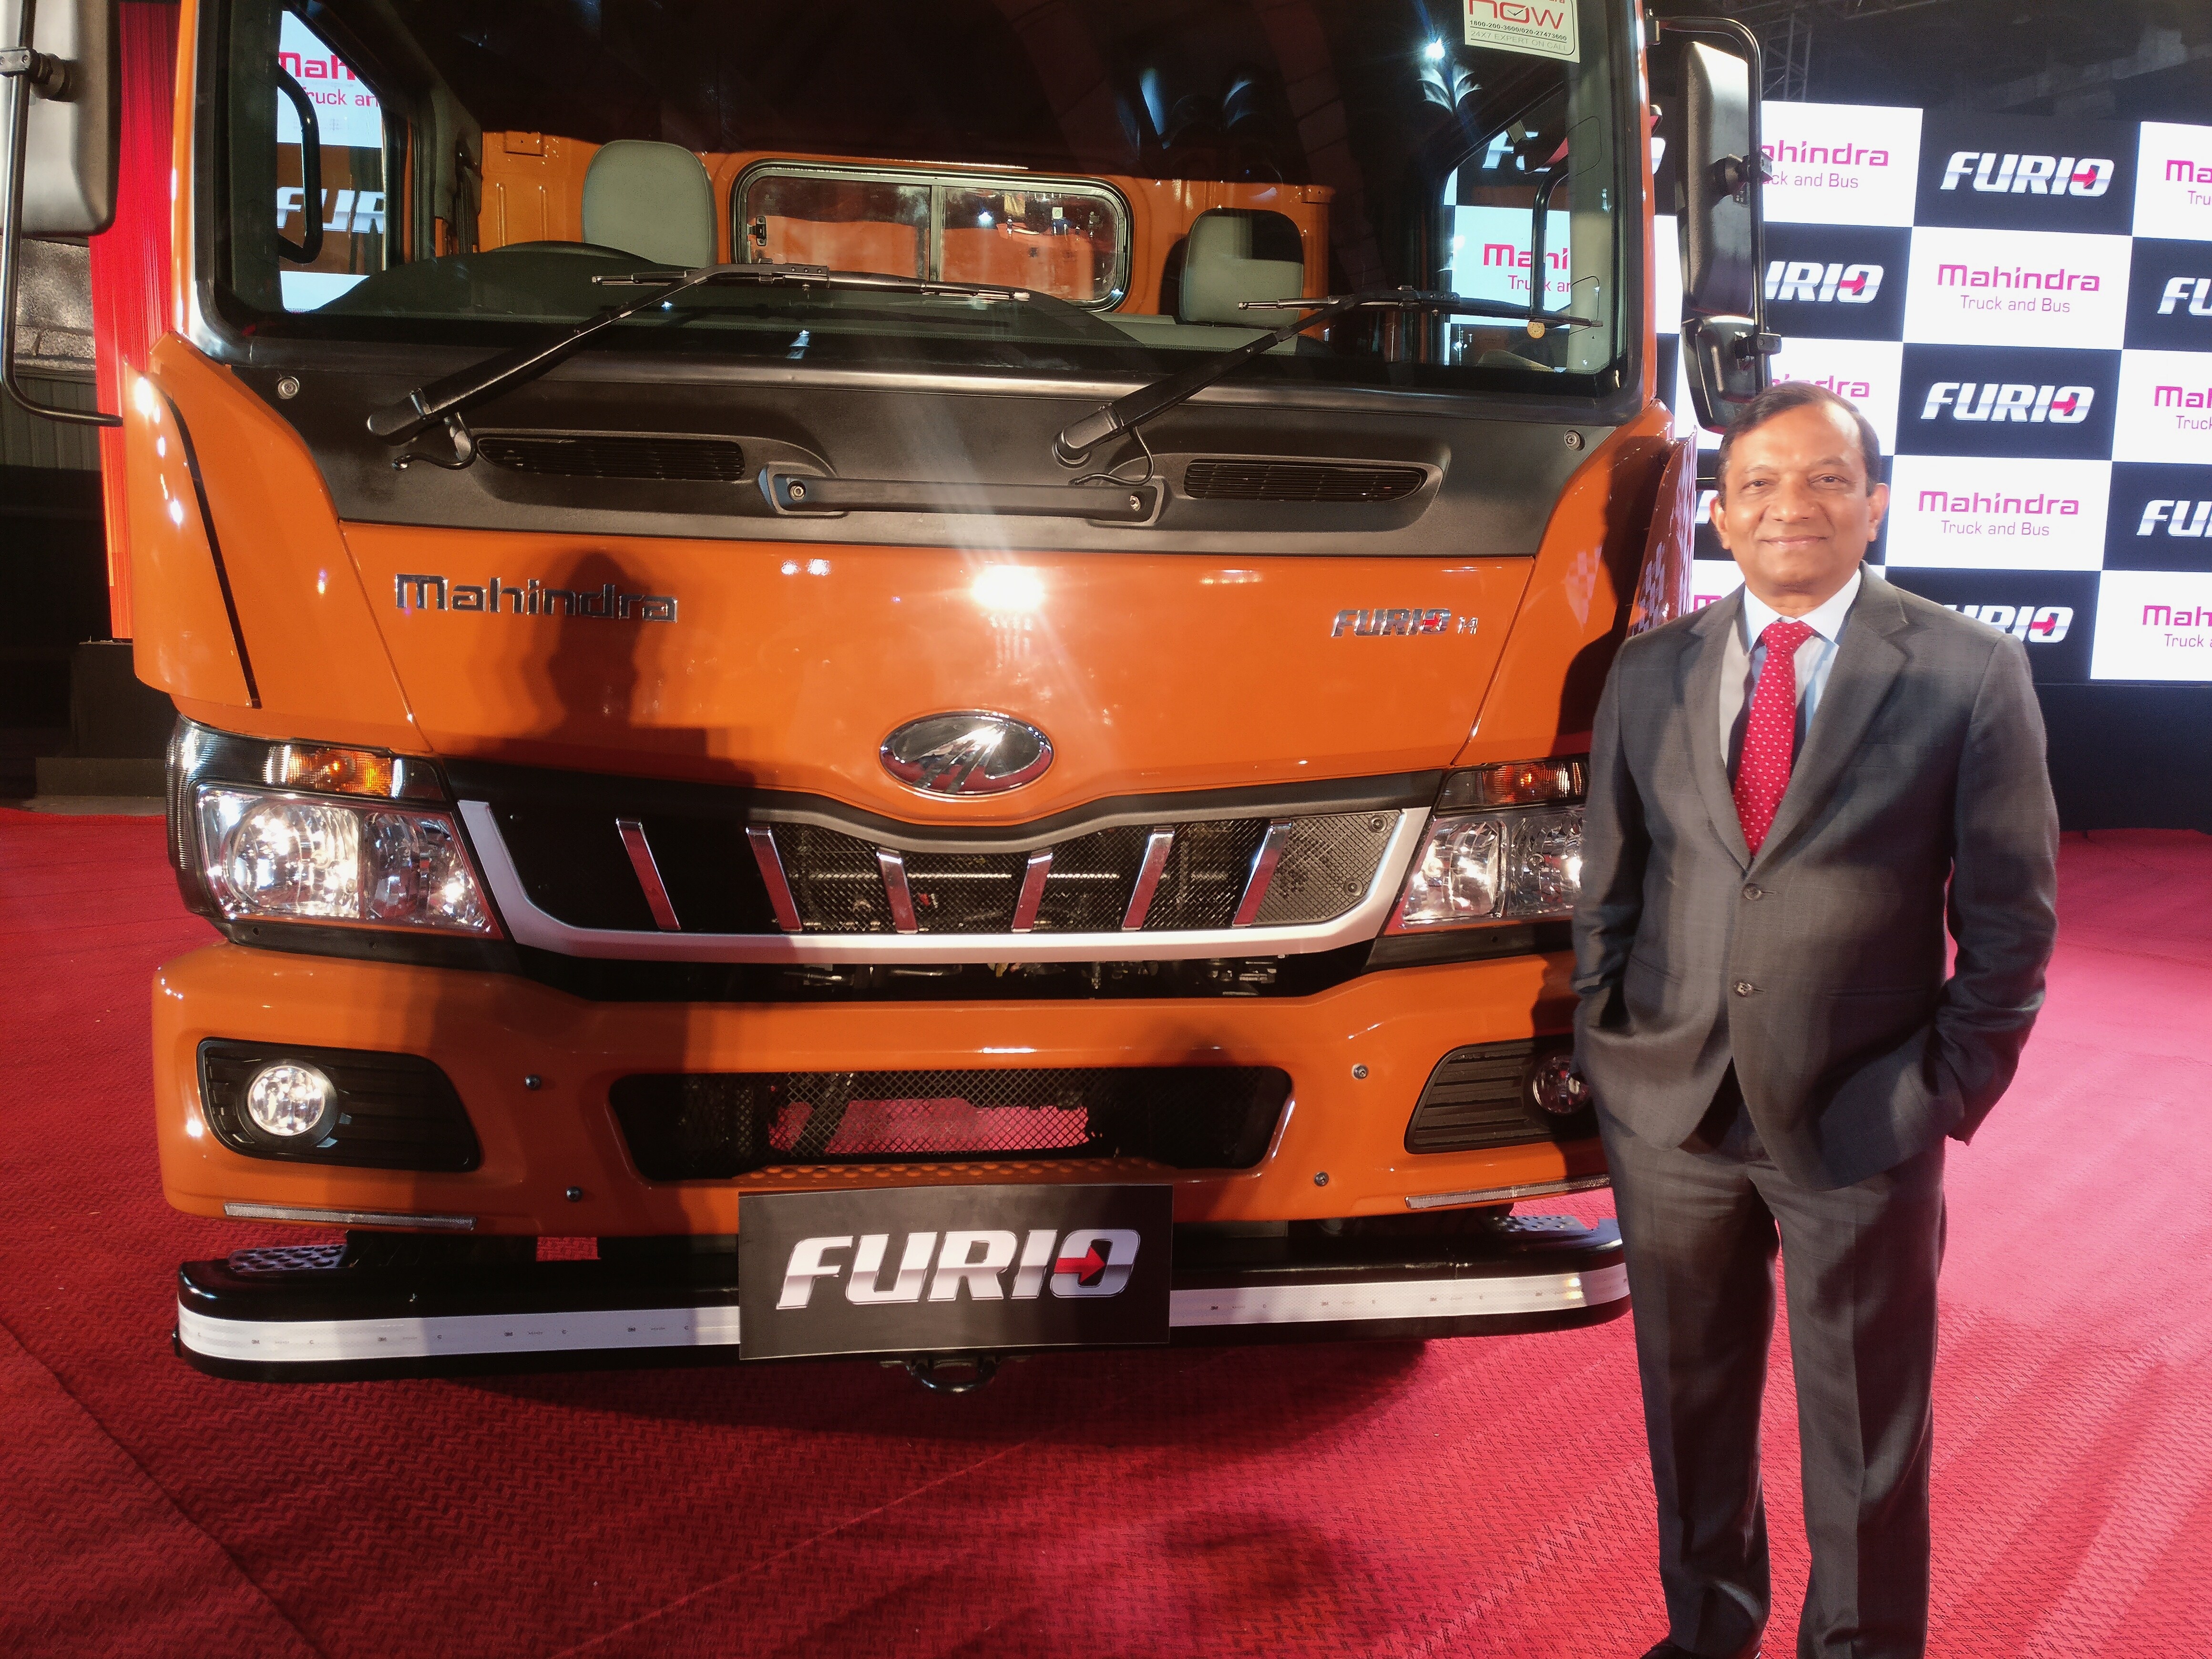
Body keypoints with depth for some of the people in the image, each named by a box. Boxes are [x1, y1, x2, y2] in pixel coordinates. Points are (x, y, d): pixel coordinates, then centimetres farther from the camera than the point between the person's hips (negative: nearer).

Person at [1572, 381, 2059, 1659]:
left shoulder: (1970, 673, -4)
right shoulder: (1651, 673, 4)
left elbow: (2011, 916, -3)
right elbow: (1608, 885, 8)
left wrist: (1950, 1094, -7)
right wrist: (1607, 1051, 3)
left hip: (1861, 1126, -3)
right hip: (1670, 1112, 3)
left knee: (1867, 1437, 11)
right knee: (1692, 1407, 17)